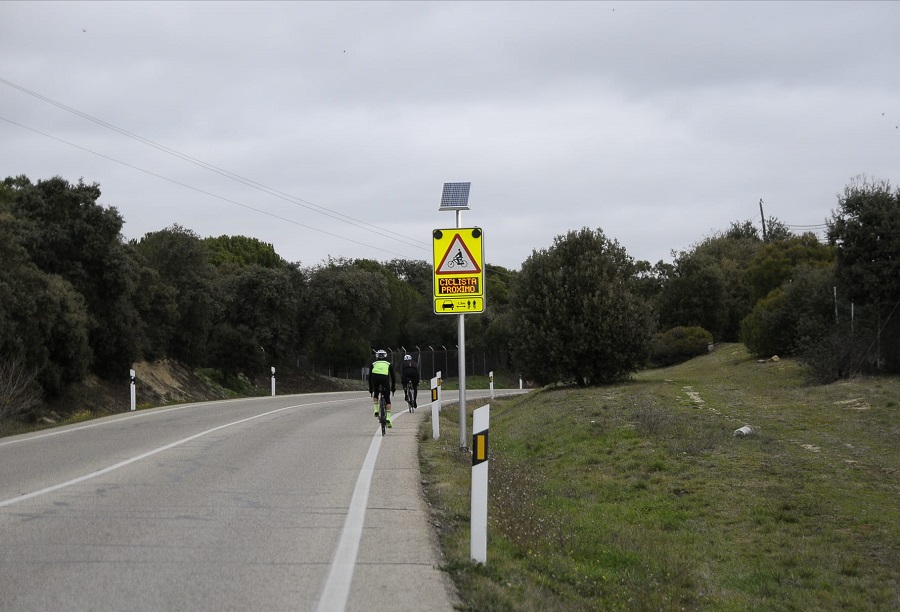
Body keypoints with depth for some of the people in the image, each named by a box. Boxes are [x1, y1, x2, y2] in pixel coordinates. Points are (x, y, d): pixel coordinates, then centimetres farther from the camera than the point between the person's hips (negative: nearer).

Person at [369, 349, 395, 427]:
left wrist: (370, 389, 39)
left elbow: (370, 377, 32)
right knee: (387, 400, 7)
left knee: (375, 394, 31)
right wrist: (393, 388, 39)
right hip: (385, 378, -1)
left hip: (375, 377, 1)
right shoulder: (388, 364, 30)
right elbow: (392, 377, 30)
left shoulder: (374, 364, 31)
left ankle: (376, 411, 16)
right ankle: (388, 419, -2)